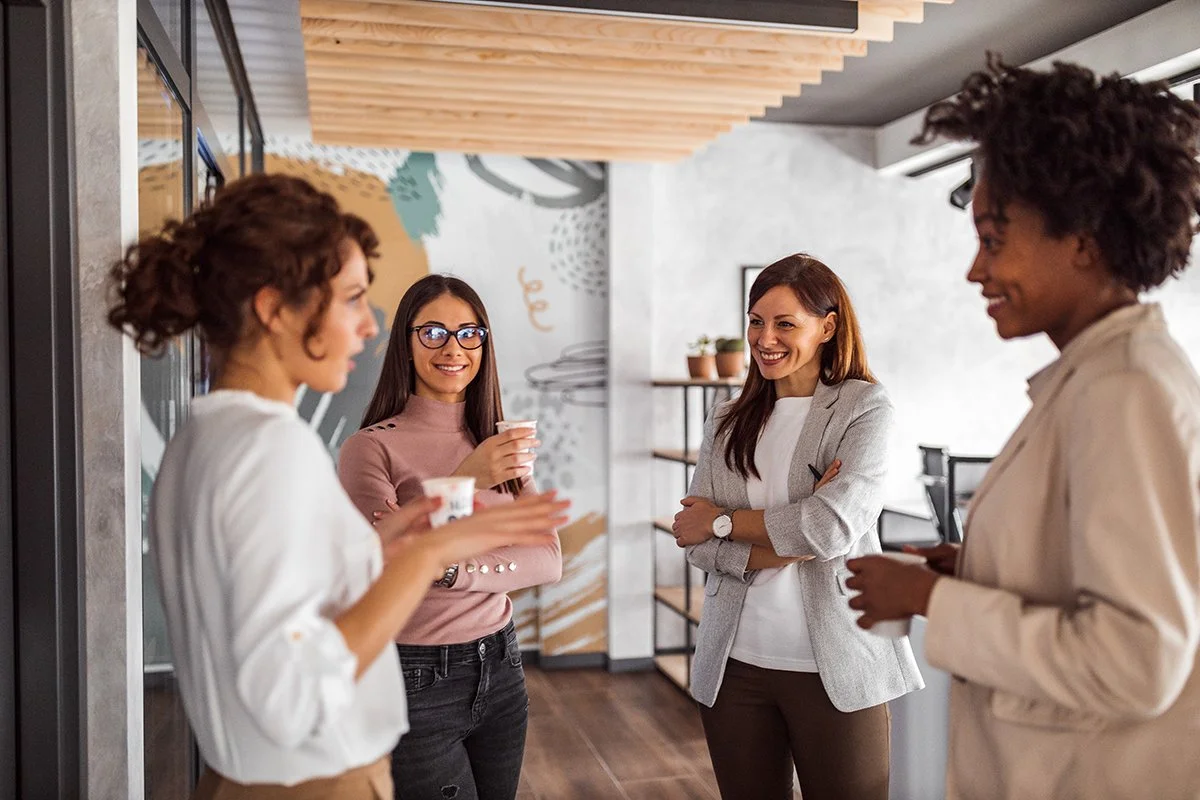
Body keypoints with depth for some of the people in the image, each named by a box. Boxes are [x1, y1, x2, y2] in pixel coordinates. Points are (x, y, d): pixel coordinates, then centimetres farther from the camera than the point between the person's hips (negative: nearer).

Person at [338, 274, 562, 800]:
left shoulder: (502, 443, 5)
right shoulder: (373, 447, -12)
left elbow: (549, 561, -4)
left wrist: (447, 567, -19)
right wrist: (462, 483, -32)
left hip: (500, 666, 5)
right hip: (417, 678, -5)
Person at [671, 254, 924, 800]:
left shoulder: (865, 406, -4)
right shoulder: (727, 423, 8)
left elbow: (832, 528, -17)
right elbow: (697, 544, -1)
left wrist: (722, 521, -6)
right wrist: (791, 543, -15)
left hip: (836, 667, -3)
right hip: (735, 664, 4)